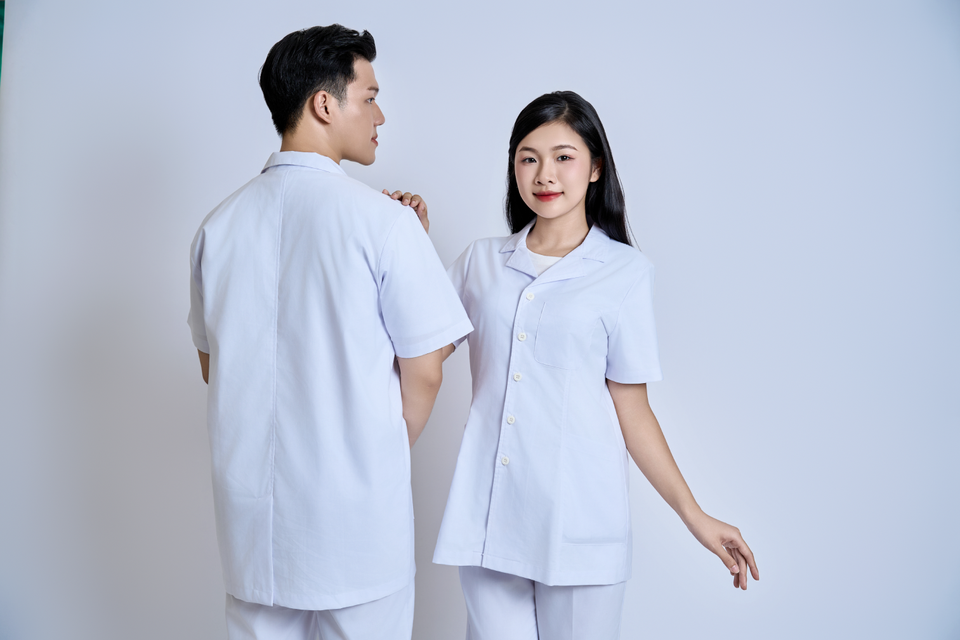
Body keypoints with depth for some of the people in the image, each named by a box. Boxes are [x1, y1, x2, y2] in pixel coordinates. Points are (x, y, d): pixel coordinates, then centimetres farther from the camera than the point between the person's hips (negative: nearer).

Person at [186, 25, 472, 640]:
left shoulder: (218, 224, 1)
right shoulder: (383, 219, -14)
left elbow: (212, 365, 12)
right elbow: (424, 371, -10)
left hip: (252, 513, 5)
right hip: (357, 516, -4)